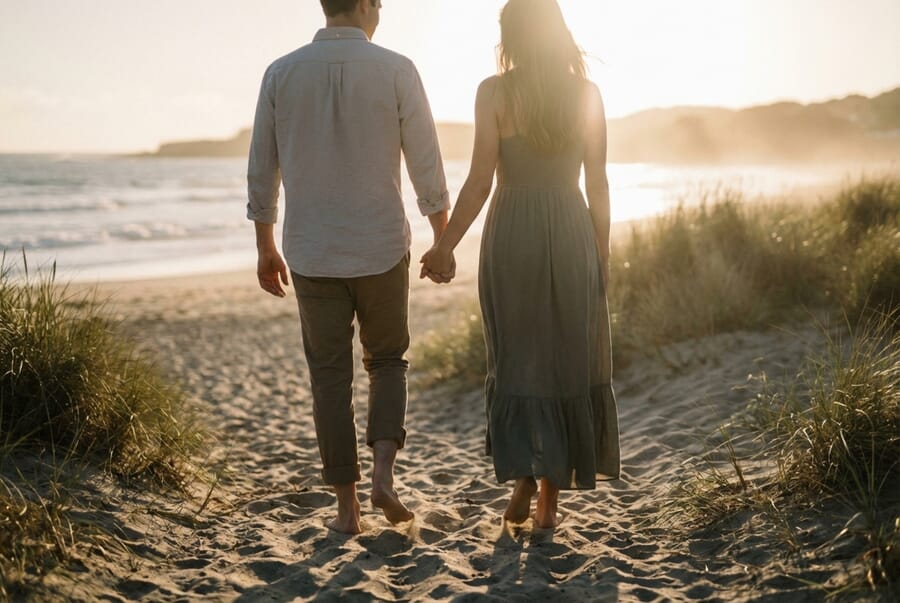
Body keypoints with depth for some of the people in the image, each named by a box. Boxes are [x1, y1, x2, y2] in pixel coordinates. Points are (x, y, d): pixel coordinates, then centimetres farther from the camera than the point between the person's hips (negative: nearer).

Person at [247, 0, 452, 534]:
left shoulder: (282, 73, 1)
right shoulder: (396, 70, -6)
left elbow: (261, 172, 5)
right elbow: (428, 169, -5)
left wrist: (266, 248, 15)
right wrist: (443, 240, 6)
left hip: (311, 255, 2)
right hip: (382, 249, -1)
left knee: (330, 376, 11)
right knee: (387, 362, 18)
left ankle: (347, 505, 14)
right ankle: (383, 468, -1)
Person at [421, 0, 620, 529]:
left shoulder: (495, 92, -5)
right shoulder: (586, 93, 2)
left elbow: (480, 180, -9)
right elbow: (598, 182, 2)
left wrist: (446, 245, -2)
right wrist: (602, 253, 10)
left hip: (511, 235, -2)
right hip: (571, 233, 2)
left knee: (516, 362, 11)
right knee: (568, 362, 11)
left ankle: (524, 481, 4)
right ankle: (551, 493, 16)